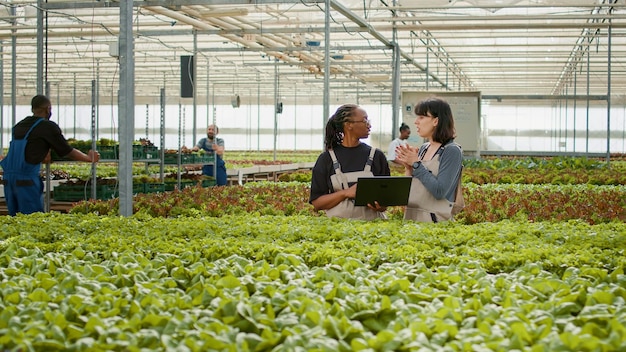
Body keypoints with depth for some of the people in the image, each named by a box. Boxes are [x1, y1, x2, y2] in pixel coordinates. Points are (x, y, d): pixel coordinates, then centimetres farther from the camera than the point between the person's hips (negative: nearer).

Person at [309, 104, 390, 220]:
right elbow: (317, 203, 1)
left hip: (371, 221, 2)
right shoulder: (326, 158, 6)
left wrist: (381, 206, -12)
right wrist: (346, 193, -13)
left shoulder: (376, 155, 11)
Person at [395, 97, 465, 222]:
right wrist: (409, 168, -4)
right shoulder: (423, 148, 7)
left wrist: (416, 164, -16)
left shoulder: (452, 151, -11)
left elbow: (439, 192, -19)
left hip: (435, 221, -6)